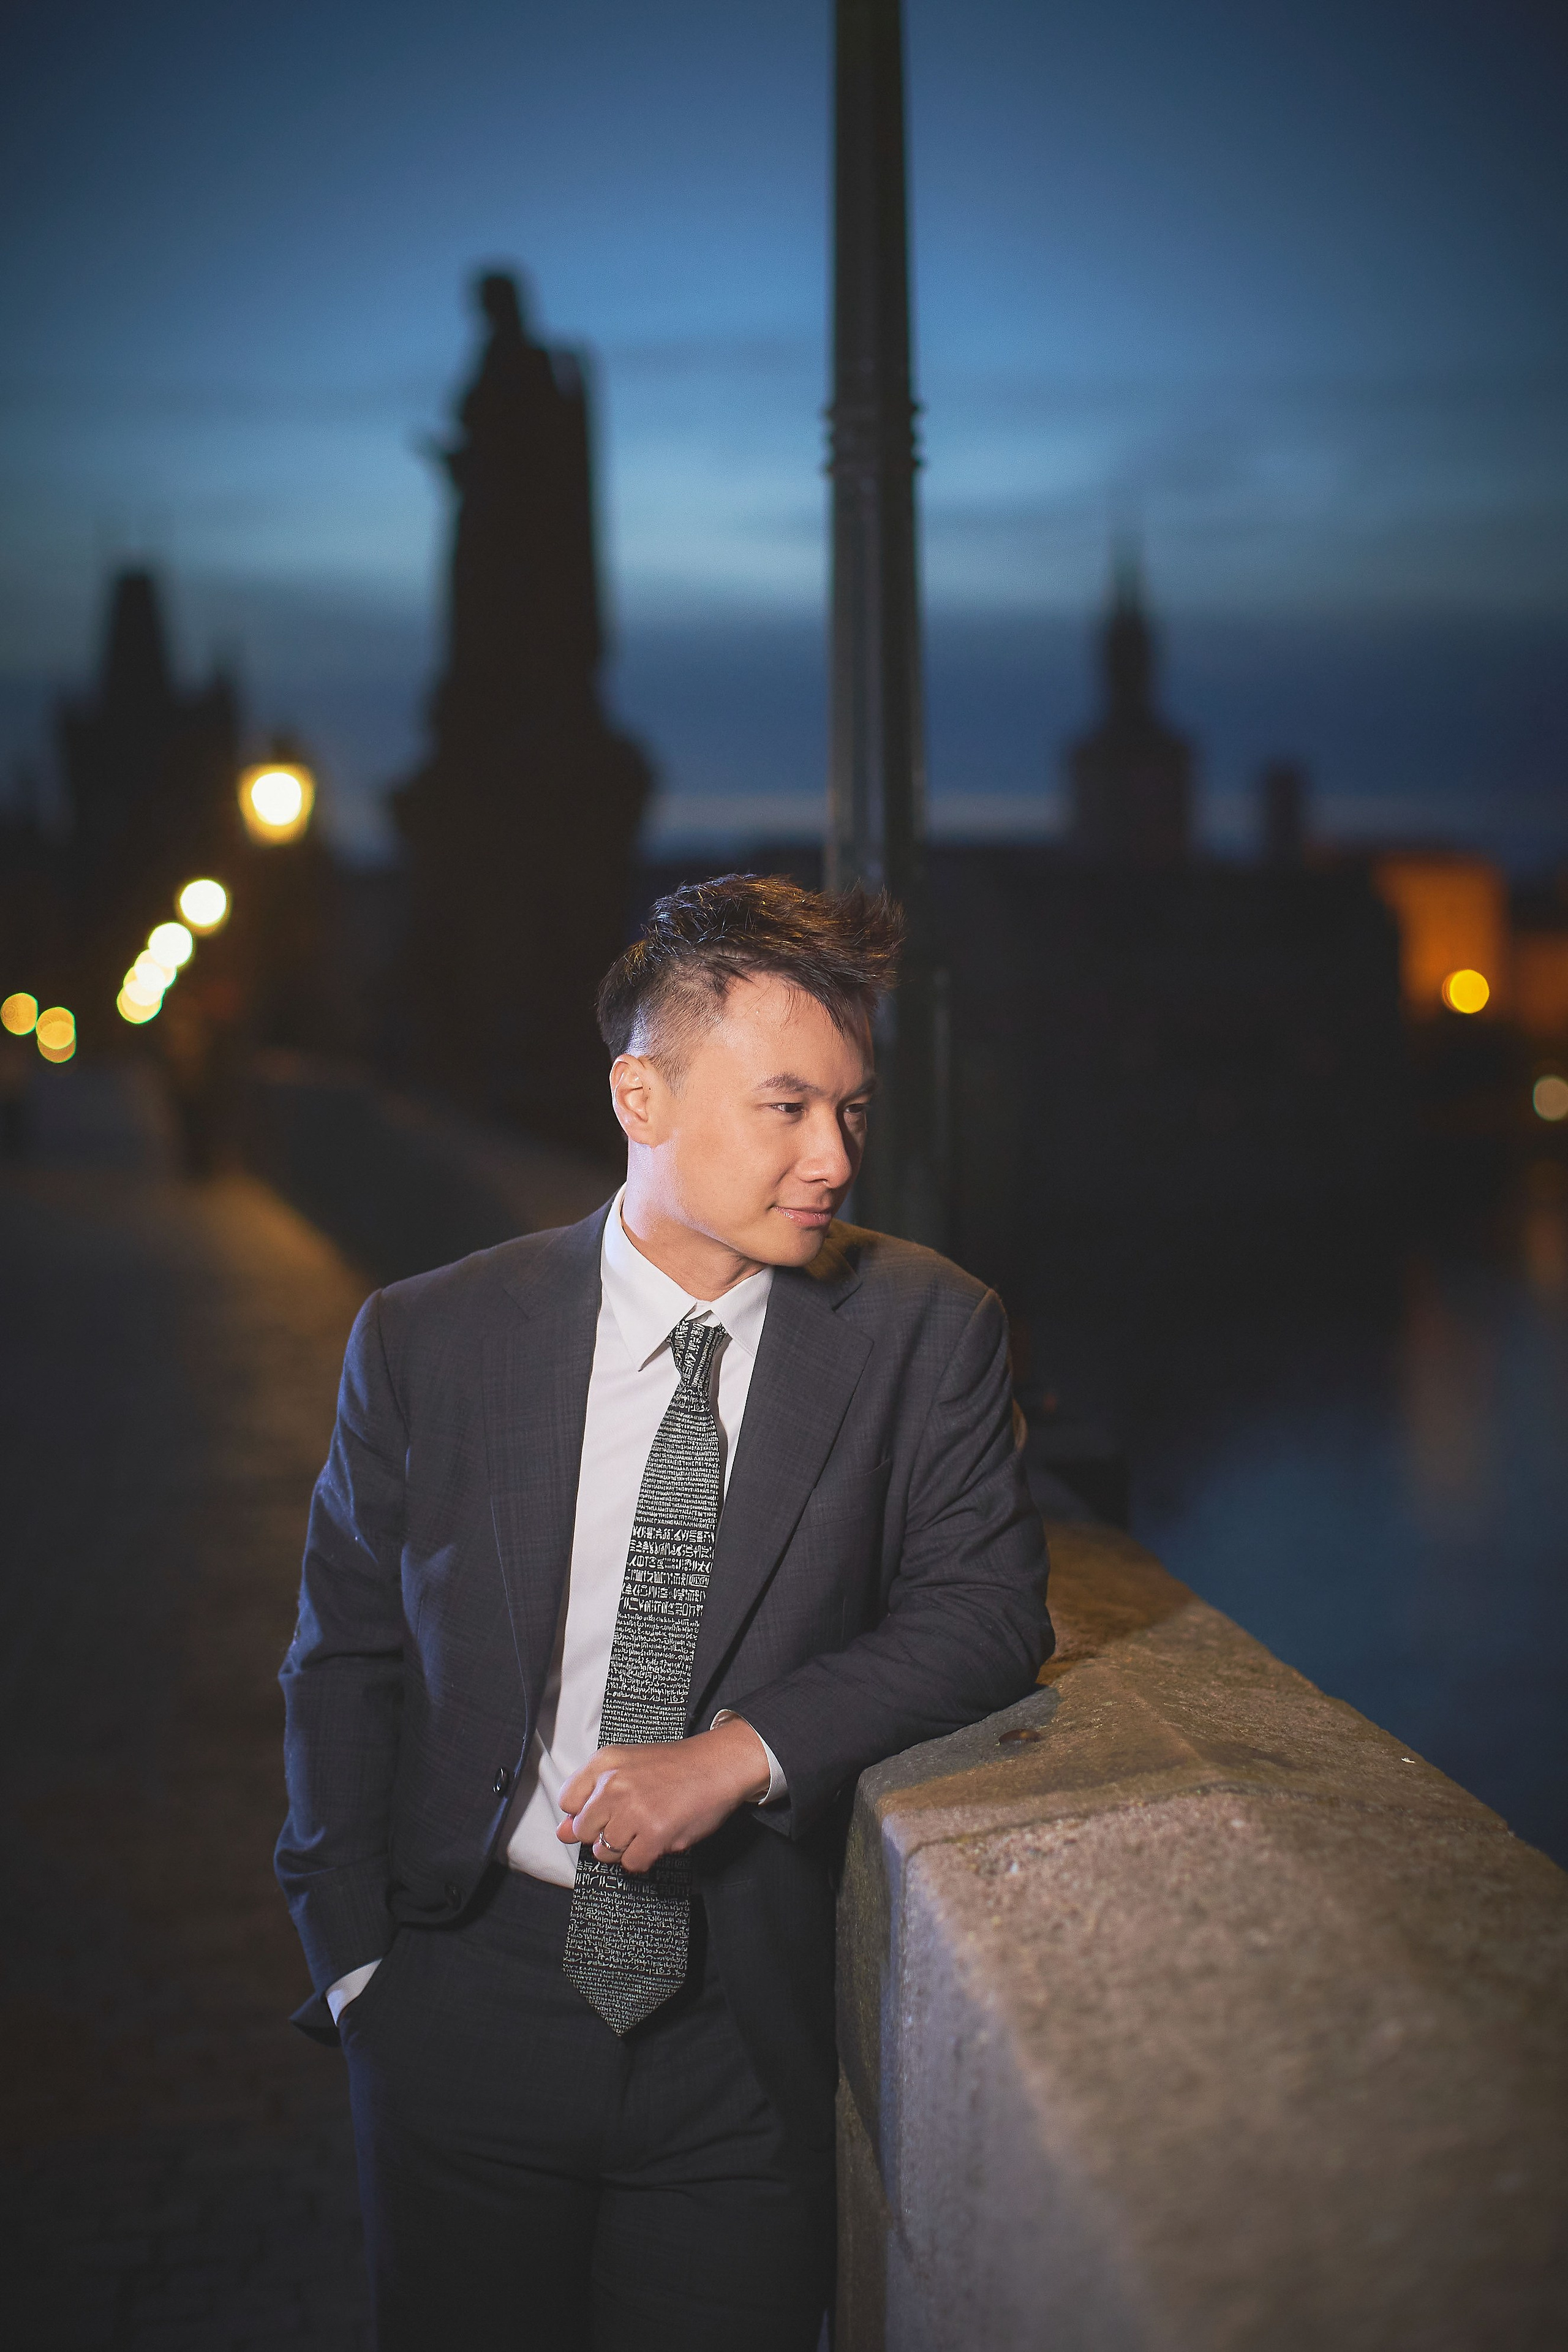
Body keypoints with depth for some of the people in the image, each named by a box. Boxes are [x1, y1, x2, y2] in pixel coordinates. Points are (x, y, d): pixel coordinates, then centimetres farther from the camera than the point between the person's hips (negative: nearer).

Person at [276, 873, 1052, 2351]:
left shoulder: (923, 1329, -5)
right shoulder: (427, 1341, -5)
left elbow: (987, 1607, -7)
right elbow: (346, 1658, 3)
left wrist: (741, 1750, -20)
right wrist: (355, 1958, -3)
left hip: (747, 2033, 0)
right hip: (467, 2010, 1)